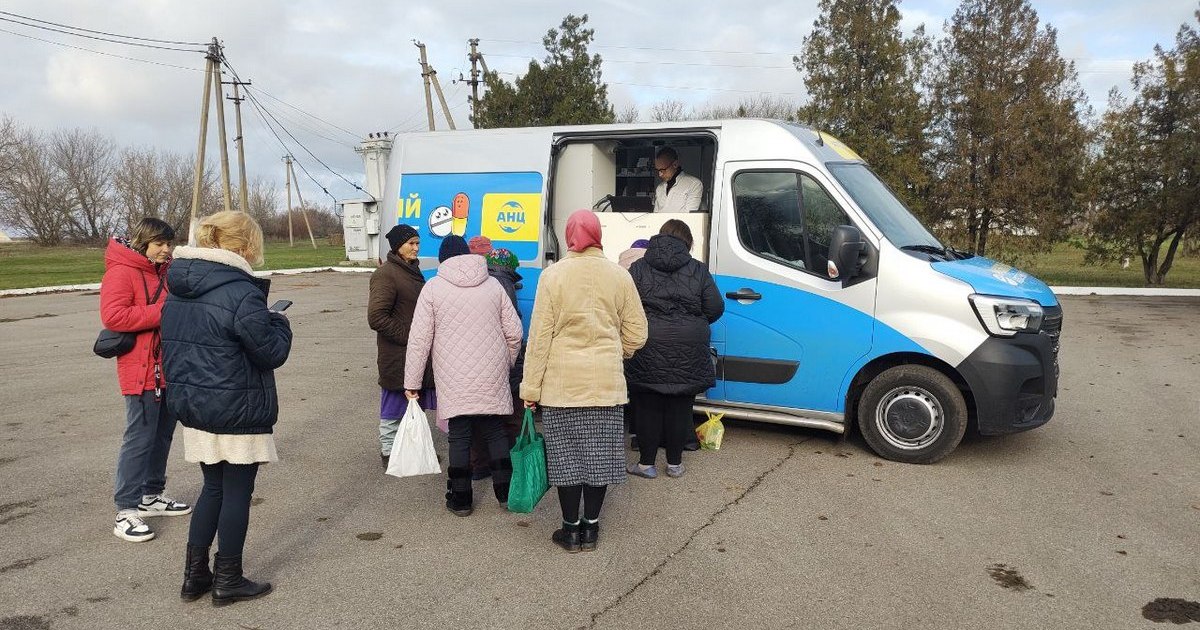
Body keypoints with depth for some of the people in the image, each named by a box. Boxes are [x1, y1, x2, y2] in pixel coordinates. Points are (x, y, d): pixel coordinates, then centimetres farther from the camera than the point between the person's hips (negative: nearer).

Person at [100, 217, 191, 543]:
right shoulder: (121, 272, -11)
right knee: (140, 437, -6)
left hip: (169, 367, 9)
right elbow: (112, 316, -23)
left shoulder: (164, 271, 15)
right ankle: (126, 510, 2)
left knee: (163, 433, 16)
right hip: (141, 369, -9)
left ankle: (152, 495, 29)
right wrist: (161, 313, -23)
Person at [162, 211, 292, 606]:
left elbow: (180, 342, 14)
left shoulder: (178, 289, 6)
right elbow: (272, 352, -16)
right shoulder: (241, 293, -21)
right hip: (236, 410, -8)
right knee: (237, 492, 7)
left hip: (191, 403, 8)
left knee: (213, 487, 20)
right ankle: (227, 581, 19)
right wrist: (278, 322, 1)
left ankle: (194, 575, 27)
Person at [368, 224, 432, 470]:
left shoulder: (412, 270, 14)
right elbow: (376, 317, -21)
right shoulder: (385, 274, -15)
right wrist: (406, 336, -19)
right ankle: (389, 453, 15)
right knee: (394, 408, 2)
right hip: (396, 356, -9)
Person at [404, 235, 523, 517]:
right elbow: (514, 331, 4)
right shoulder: (492, 284, 5)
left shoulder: (433, 287, -2)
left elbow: (419, 338, -5)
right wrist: (505, 364, 19)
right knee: (496, 431, 14)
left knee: (459, 435, 6)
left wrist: (412, 381, 0)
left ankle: (460, 498, 14)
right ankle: (505, 491, 19)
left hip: (454, 379, -2)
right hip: (492, 377, 3)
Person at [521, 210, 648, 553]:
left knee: (566, 455, 8)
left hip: (562, 380, -2)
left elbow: (540, 335, -7)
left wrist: (531, 386, -2)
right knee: (599, 454, 11)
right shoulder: (619, 276, 0)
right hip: (606, 382, 2)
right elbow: (636, 333, 4)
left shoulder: (553, 275, -7)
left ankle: (571, 529, 17)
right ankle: (590, 527, 21)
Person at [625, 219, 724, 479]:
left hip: (647, 350, -1)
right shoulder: (698, 270, 2)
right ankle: (675, 463, 20)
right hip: (687, 354, 1)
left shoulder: (638, 268, 1)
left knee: (647, 408, 8)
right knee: (679, 408, 10)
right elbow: (715, 308, 1)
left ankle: (646, 464, 15)